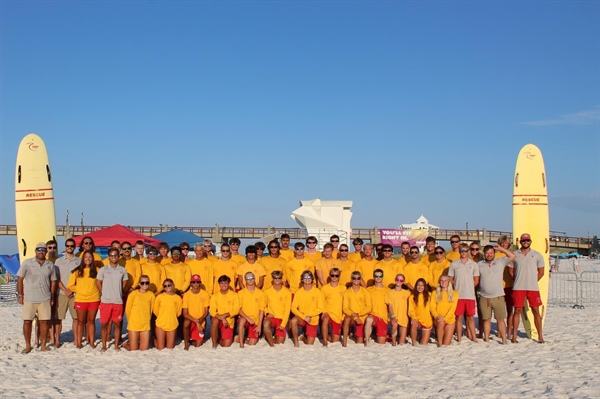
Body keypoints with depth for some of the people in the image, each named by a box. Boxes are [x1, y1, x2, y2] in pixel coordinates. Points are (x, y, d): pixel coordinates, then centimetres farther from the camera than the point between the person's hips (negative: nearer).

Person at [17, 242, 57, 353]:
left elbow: (53, 281, 13)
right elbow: (20, 279, 2)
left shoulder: (50, 265, 8)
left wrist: (52, 297, 11)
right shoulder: (27, 263, 0)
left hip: (45, 299, 2)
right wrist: (20, 295, -2)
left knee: (44, 322, 2)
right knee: (27, 321, 2)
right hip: (29, 299, -2)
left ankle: (43, 345, 11)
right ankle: (28, 346, 13)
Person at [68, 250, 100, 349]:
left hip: (94, 299, 1)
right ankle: (78, 343, 12)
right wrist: (80, 290, 2)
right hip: (80, 299, -1)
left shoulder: (96, 271, 4)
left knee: (91, 321, 8)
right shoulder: (77, 271, 1)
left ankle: (92, 342, 14)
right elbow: (71, 285, 4)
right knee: (80, 321, 6)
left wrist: (97, 292, 1)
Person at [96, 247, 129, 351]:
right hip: (105, 301, -1)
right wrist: (104, 293, 4)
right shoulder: (103, 269, 0)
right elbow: (98, 283, 5)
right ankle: (104, 346, 14)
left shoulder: (122, 270, 5)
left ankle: (116, 345, 15)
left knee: (117, 323, 6)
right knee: (104, 324, 4)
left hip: (118, 301, 1)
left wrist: (117, 293, 7)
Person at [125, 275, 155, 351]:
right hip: (133, 325, -2)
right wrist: (131, 321, 7)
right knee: (133, 350, 3)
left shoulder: (151, 295, -3)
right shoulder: (133, 294, -10)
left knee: (144, 349, 4)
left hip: (145, 326, 2)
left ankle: (137, 343, 34)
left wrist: (146, 319, 10)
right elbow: (127, 309, -1)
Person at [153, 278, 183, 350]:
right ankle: (155, 340, 34)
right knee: (160, 348, 4)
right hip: (160, 325, -1)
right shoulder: (160, 297, -6)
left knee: (170, 348, 7)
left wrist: (171, 318, 10)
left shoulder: (178, 298, -5)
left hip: (172, 325, 1)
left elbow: (178, 313, 5)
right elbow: (155, 311, 4)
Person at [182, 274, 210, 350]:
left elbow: (206, 312, -4)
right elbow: (185, 314, -11)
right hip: (190, 319, -1)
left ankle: (194, 339, 28)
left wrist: (199, 320, -23)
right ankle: (186, 343, -15)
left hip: (201, 322, 1)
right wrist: (195, 320, -25)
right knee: (186, 322, -37)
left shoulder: (205, 294, -8)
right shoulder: (186, 295, -10)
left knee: (198, 345, -8)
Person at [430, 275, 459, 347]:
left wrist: (445, 318, -17)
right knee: (440, 323, -38)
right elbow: (432, 307, 2)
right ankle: (439, 343, -20)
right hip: (438, 319, 0)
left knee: (446, 344, -10)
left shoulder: (454, 293, 7)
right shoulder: (435, 293, 10)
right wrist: (437, 316, -17)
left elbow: (453, 308, -3)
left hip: (449, 319, 0)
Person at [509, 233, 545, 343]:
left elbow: (541, 272, 9)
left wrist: (532, 281, 3)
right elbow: (511, 270, 11)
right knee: (517, 310, 1)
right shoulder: (514, 255, 6)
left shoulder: (537, 255, 5)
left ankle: (540, 336, 11)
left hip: (533, 288, 0)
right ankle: (514, 336, 6)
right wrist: (519, 281, 4)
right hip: (518, 288, 0)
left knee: (536, 311, 2)